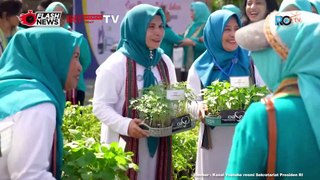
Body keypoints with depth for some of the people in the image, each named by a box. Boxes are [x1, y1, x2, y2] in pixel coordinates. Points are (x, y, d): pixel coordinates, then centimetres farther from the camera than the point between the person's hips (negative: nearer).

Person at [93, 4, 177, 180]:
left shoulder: (165, 62, 7)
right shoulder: (115, 64, -13)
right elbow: (100, 106, -15)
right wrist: (125, 125, -29)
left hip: (158, 142, 6)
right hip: (124, 143, -6)